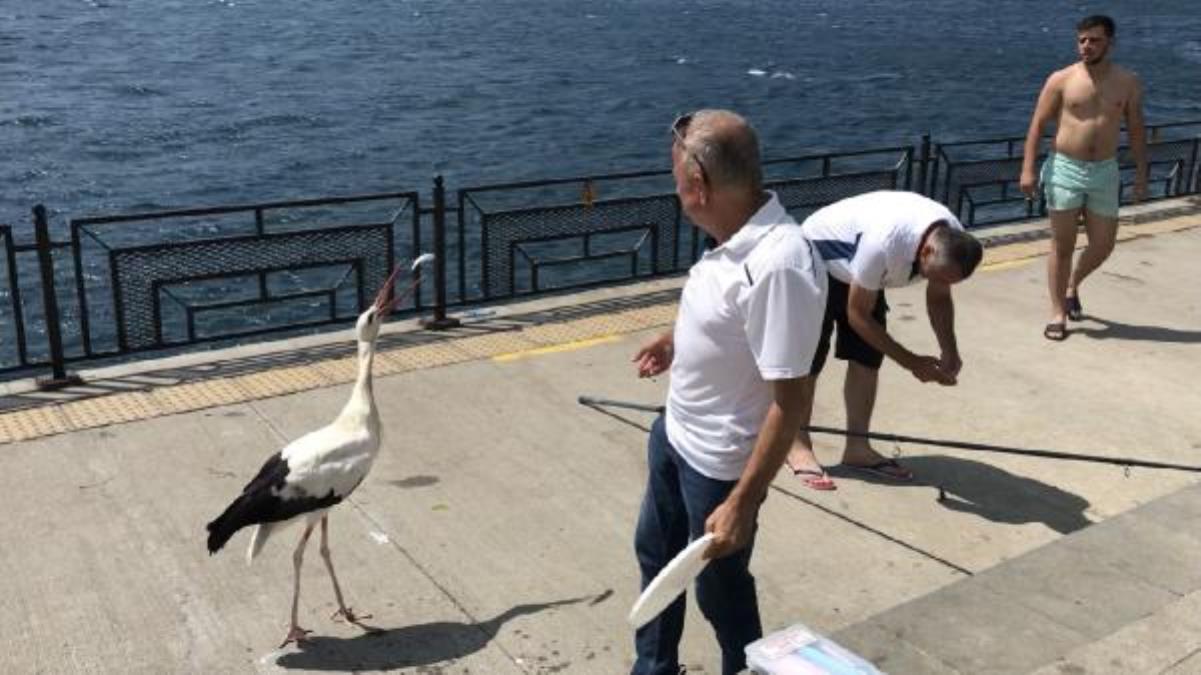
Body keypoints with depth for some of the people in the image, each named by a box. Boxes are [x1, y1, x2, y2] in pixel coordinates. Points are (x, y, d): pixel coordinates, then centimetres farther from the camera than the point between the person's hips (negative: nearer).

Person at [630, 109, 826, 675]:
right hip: (673, 436, 9)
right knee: (656, 556, 26)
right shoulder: (736, 236, -5)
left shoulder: (778, 265, -33)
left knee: (720, 590, 13)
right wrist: (677, 340, 31)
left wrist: (743, 502, -28)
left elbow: (789, 400, -30)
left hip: (719, 464, -9)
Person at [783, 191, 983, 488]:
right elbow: (857, 315, -30)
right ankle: (798, 444, 11)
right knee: (810, 359, -5)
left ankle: (857, 447, 13)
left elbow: (939, 297, -1)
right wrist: (909, 361, -27)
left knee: (868, 357, 2)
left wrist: (949, 351, -16)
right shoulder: (884, 242, -42)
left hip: (860, 269, 7)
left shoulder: (953, 240, -21)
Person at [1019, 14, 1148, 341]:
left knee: (1103, 245, 6)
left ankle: (1072, 286, 35)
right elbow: (1037, 124, -4)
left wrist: (1141, 173, 4)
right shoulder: (1061, 79, -5)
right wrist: (1028, 169, -13)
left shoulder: (1128, 82, 3)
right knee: (1062, 246, 1)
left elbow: (1136, 130, 8)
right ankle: (1058, 313, 11)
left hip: (1105, 172, 3)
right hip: (1065, 169, -3)